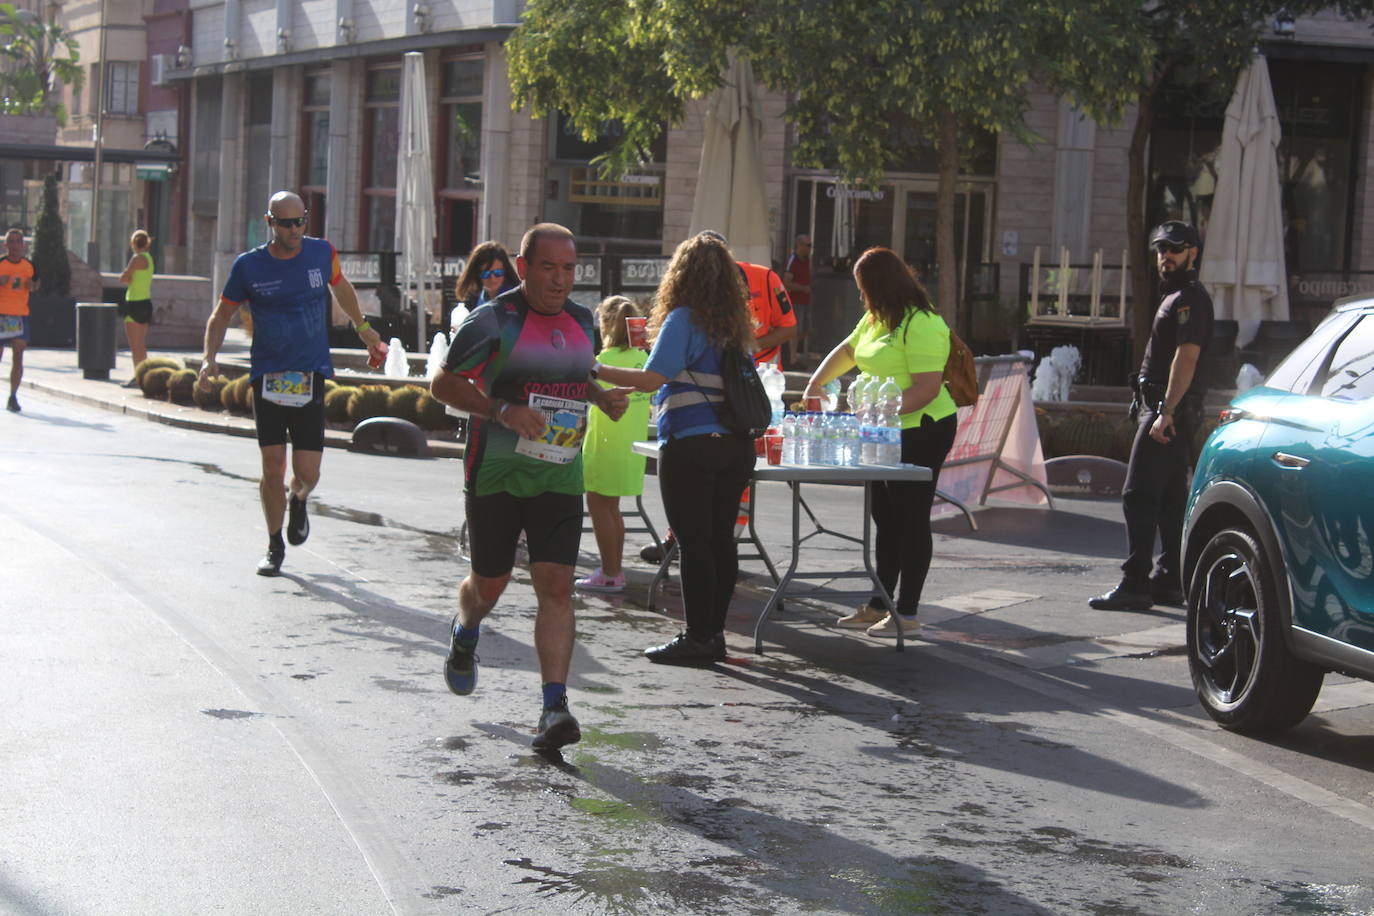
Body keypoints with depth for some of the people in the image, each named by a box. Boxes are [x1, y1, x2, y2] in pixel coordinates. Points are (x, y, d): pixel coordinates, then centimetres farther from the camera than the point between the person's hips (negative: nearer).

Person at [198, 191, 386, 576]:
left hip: (310, 376, 1)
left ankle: (298, 500, 33)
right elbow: (221, 316, 7)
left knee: (307, 472, -5)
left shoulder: (322, 253, 1)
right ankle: (274, 547, 15)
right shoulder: (248, 266, -3)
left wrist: (363, 328, 31)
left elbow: (340, 287, 23)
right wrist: (209, 358, -8)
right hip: (267, 377, -1)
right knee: (273, 468, -5)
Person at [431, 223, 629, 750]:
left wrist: (603, 398, 5)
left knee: (557, 586, -10)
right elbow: (443, 383, -6)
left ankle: (555, 707, -13)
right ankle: (464, 635, 47)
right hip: (496, 474, -3)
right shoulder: (493, 320, -8)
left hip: (560, 476, 3)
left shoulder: (581, 321, 10)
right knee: (489, 584, 11)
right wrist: (503, 411, -20)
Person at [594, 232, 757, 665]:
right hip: (736, 446, 7)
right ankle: (714, 632, 15)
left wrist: (597, 371, -12)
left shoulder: (683, 320, -9)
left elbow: (653, 378, -16)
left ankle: (698, 638, -2)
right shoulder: (735, 325, 12)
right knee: (721, 539, 9)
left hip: (691, 446, -7)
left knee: (693, 543, -4)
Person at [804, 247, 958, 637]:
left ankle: (907, 613, 5)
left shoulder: (921, 325, -18)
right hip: (886, 434, 9)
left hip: (920, 432, -9)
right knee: (886, 519, 14)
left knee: (911, 520, -2)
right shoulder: (876, 319, 12)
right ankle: (879, 606, 22)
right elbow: (847, 351, 28)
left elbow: (928, 387, -25)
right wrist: (815, 384, 18)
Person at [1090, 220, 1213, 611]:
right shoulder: (1175, 297, 21)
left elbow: (1186, 358, -21)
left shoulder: (1190, 299, -12)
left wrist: (1166, 413, -26)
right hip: (1164, 411, 11)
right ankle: (1169, 581, 17)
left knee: (1138, 495, -13)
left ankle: (1134, 585, -15)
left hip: (1169, 412, -11)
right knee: (1169, 500, 12)